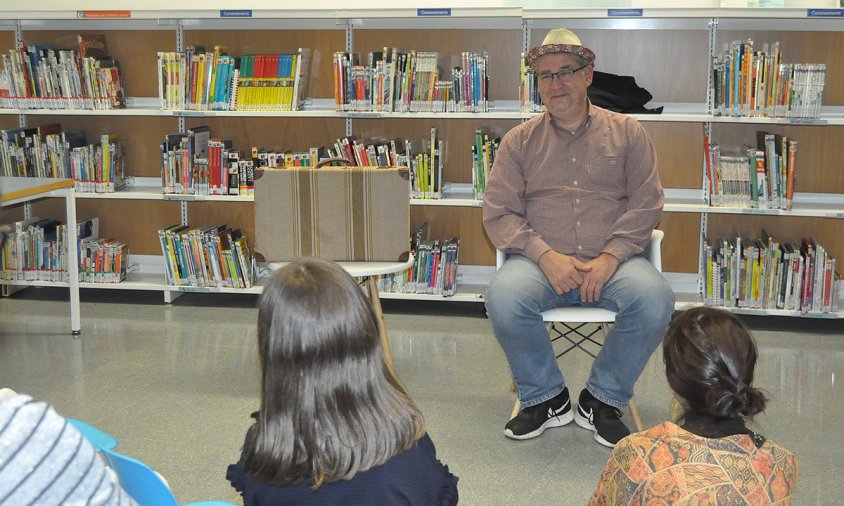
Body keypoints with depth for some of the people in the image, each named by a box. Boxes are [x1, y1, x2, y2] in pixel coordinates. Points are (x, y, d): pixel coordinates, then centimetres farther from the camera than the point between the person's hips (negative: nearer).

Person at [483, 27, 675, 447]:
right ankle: (546, 399, -6)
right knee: (503, 298, -32)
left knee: (655, 299, -31)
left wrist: (610, 258, -14)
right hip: (541, 261, 0)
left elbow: (646, 204, 3)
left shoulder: (627, 133, 12)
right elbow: (498, 212, 3)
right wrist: (546, 255, -14)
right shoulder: (519, 141, 12)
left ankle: (602, 401, -7)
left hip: (611, 261, 0)